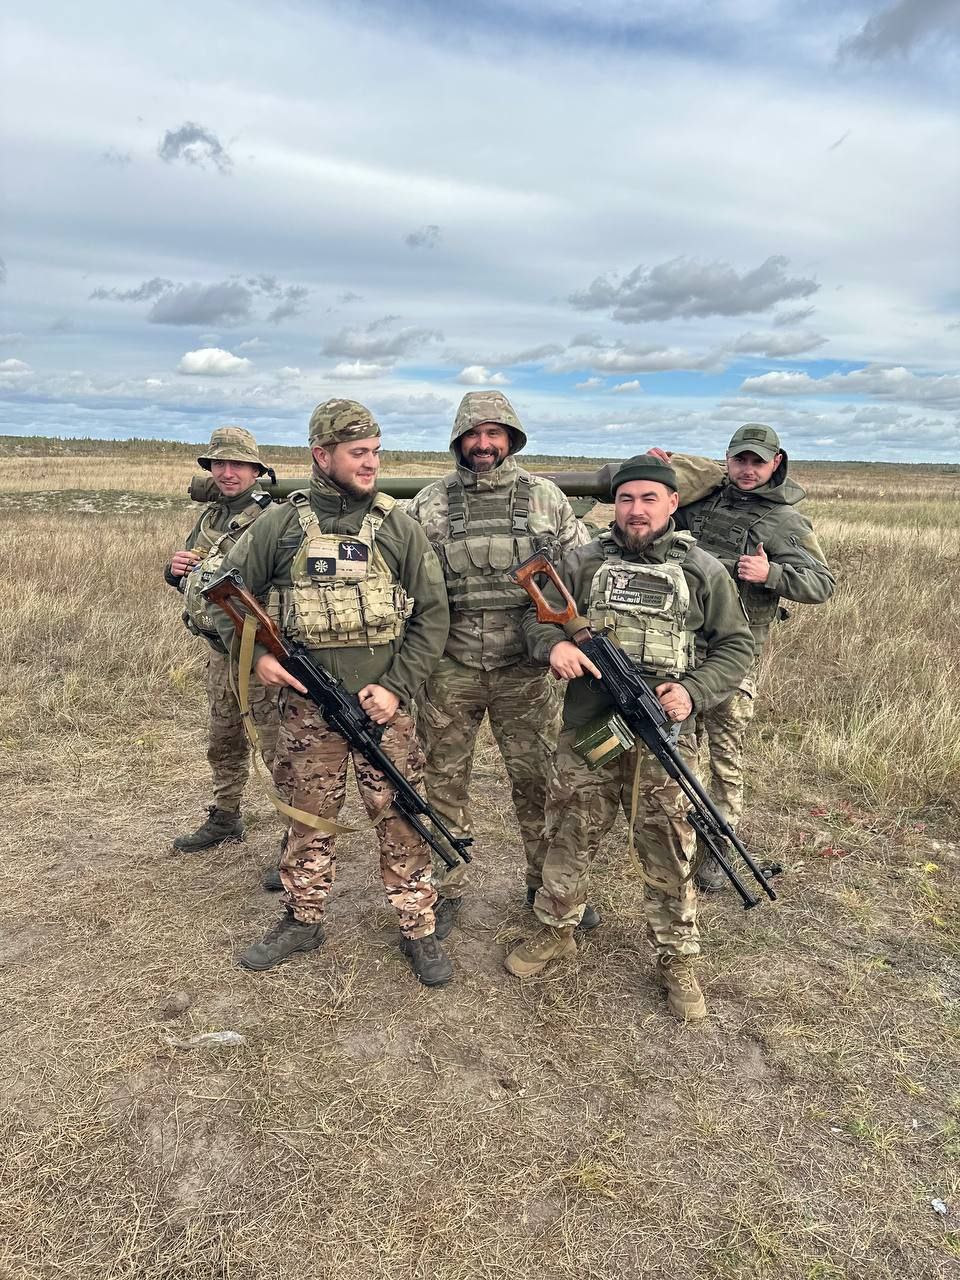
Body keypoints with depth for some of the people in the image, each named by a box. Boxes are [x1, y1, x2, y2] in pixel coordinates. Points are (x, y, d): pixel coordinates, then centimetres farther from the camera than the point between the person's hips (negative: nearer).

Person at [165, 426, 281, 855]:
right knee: (223, 741, 21)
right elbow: (183, 577, 19)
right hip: (219, 649, 8)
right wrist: (176, 568, -2)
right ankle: (225, 819, 38)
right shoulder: (209, 515, 12)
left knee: (279, 746, -2)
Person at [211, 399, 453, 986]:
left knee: (401, 820, 4)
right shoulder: (281, 525, 1)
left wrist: (396, 687, -9)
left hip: (383, 703, -1)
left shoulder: (399, 528, -1)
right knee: (309, 819, 14)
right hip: (307, 705, 1)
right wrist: (256, 653, -6)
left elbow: (432, 615, -1)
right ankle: (302, 920, 34)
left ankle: (418, 929, 21)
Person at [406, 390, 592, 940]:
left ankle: (550, 884, 29)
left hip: (525, 668, 0)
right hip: (449, 670, 0)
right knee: (445, 781, 10)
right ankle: (446, 890, 27)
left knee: (539, 780, 9)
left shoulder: (545, 496, 3)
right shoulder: (430, 503, 2)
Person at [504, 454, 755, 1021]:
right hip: (587, 733, 2)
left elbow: (737, 646, 5)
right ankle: (556, 933, 35)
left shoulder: (703, 570, 3)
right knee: (569, 838, 13)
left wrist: (693, 691, -11)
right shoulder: (584, 562, 6)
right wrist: (554, 643, -14)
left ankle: (677, 959, 27)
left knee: (668, 853, 7)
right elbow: (538, 614, 9)